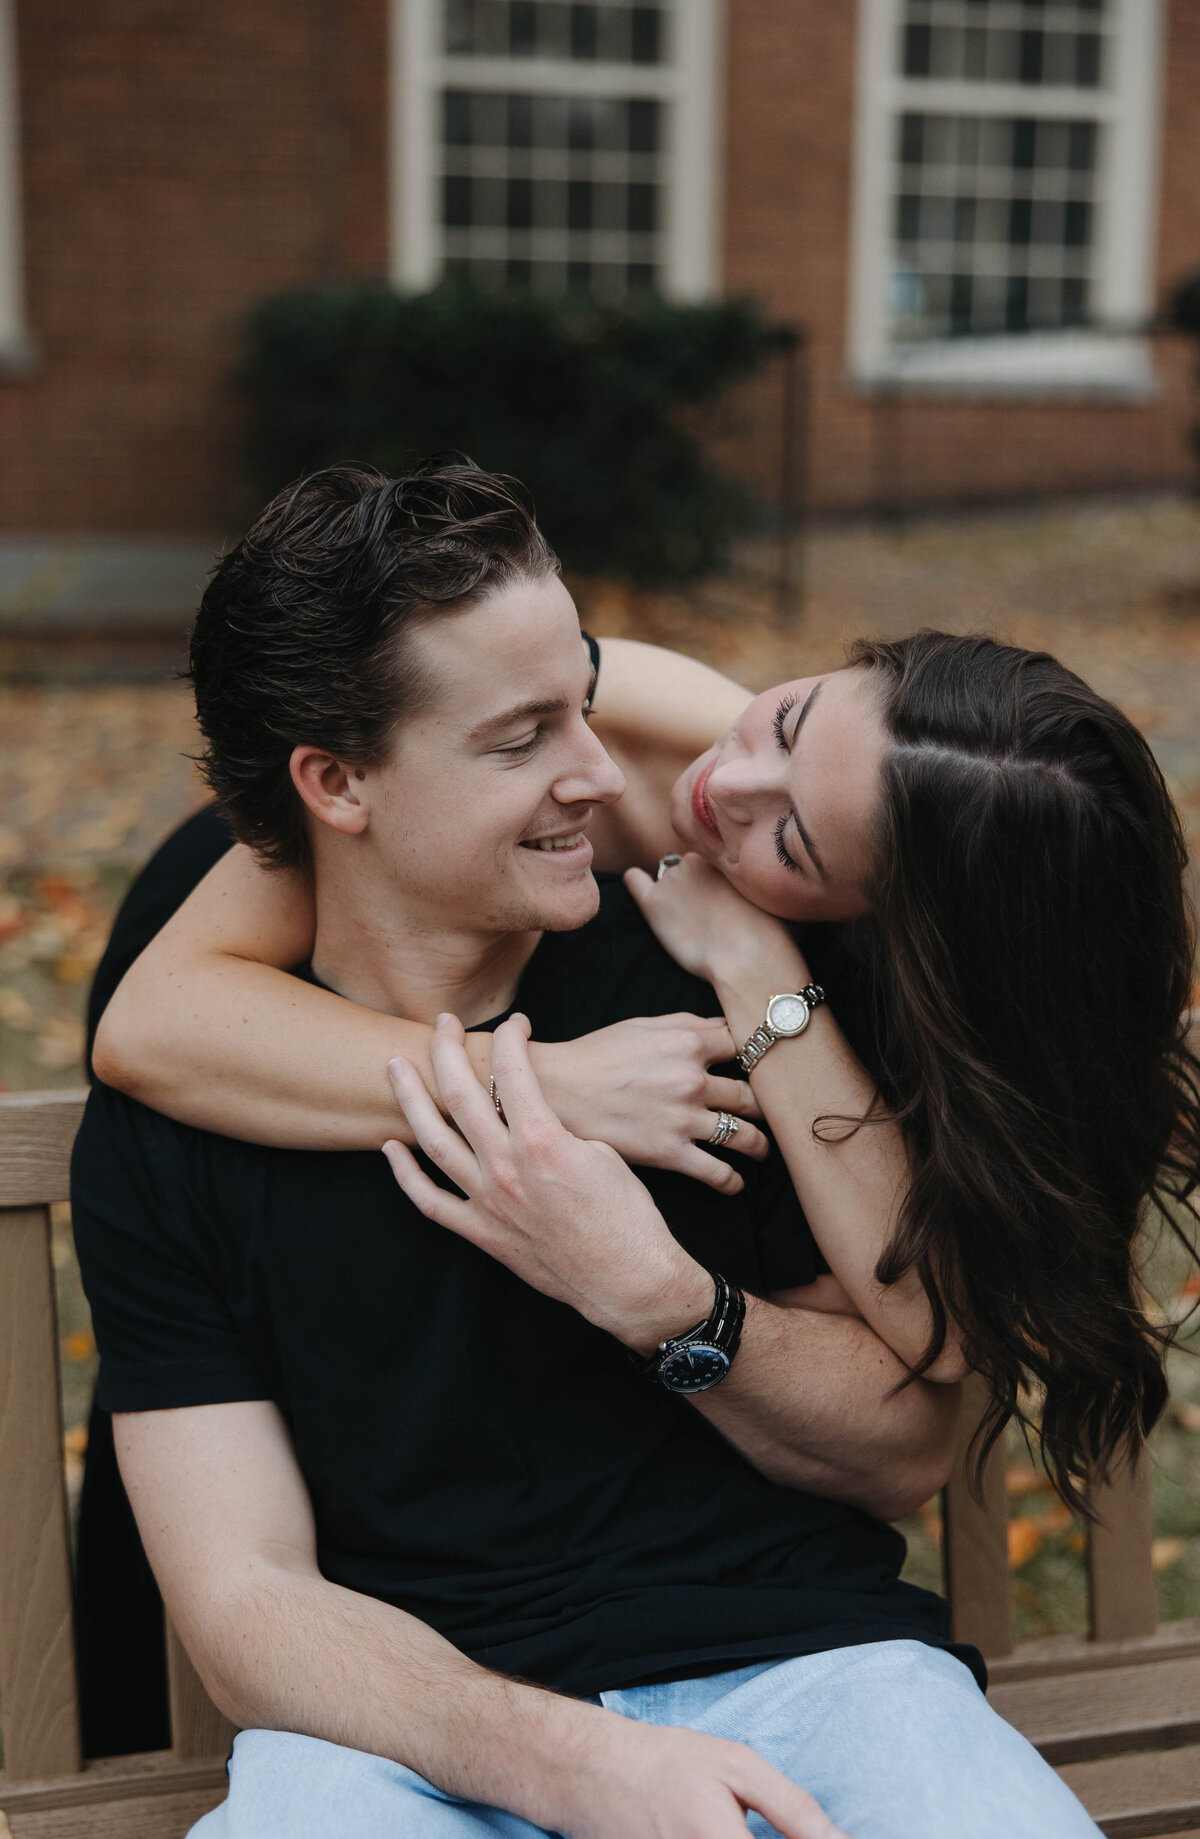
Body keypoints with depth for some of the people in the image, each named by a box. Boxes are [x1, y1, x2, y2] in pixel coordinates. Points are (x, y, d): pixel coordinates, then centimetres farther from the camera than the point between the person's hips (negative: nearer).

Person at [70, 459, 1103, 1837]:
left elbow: (908, 1449, 6)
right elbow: (245, 1601, -4)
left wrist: (663, 1302, -13)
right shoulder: (165, 1135, 0)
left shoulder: (718, 990, 2)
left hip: (796, 1659, 1)